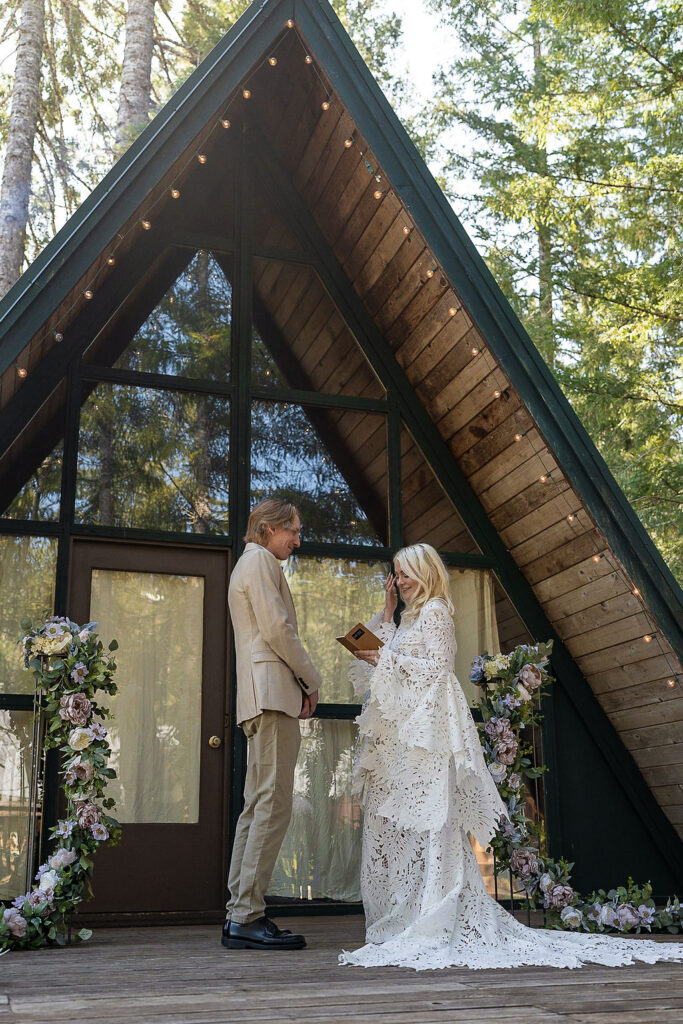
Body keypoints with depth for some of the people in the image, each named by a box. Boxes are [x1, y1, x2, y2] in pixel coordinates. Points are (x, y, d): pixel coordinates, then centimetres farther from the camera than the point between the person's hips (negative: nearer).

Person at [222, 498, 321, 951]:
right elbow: (277, 629, -14)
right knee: (274, 804, -13)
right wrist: (311, 680, -4)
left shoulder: (249, 565, 28)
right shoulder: (260, 561, -3)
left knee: (258, 806, 8)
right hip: (273, 692, -11)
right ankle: (247, 916, -14)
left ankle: (240, 916, 9)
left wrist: (300, 683, 14)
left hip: (261, 697, 11)